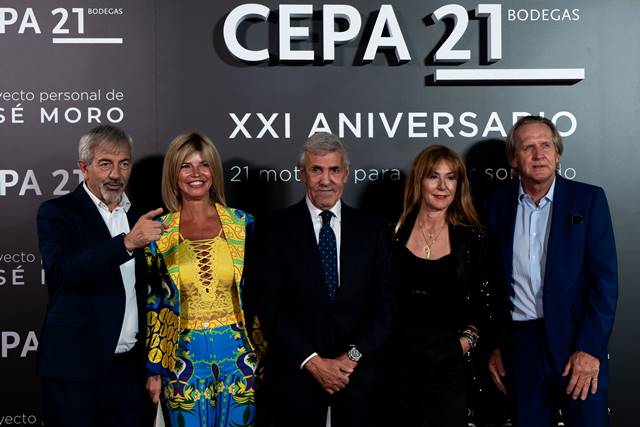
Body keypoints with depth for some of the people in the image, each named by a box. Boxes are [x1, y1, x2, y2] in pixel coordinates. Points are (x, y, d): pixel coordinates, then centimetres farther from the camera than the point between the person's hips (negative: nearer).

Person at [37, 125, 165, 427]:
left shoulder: (136, 219, 12)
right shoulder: (56, 212, -4)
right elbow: (62, 270, -23)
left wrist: (150, 366, 12)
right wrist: (127, 243, -32)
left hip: (128, 367, 5)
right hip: (75, 368, -5)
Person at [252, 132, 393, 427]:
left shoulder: (371, 230, 4)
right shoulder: (277, 229, -3)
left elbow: (383, 304, 2)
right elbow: (269, 307, -6)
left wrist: (353, 356, -9)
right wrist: (313, 362, -11)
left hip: (358, 373, 2)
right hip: (295, 373, -1)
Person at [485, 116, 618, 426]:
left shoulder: (588, 199, -3)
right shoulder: (498, 205, 5)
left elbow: (605, 279, -7)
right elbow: (493, 281, 9)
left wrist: (590, 349, -13)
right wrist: (495, 346, 7)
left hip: (575, 342, -2)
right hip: (520, 344, 2)